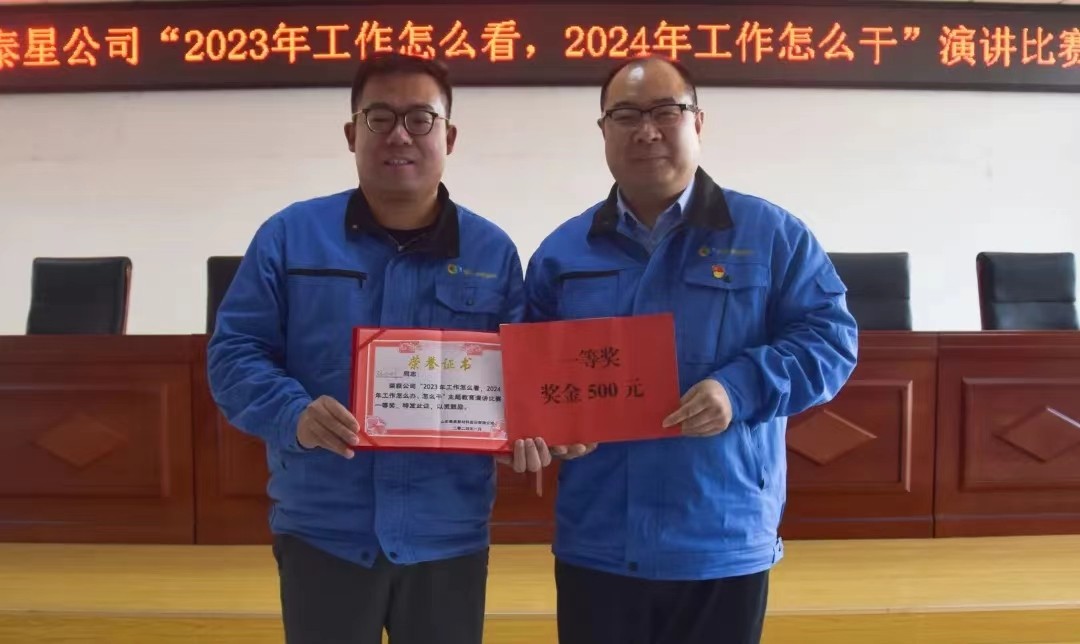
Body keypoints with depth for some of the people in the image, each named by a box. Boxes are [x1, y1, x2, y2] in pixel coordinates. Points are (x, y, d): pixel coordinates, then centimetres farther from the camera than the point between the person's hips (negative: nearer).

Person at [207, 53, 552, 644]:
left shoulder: (492, 252, 3)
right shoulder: (289, 235, 0)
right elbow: (233, 353, -1)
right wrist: (294, 414, -20)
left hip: (447, 536, 1)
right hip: (321, 533, 0)